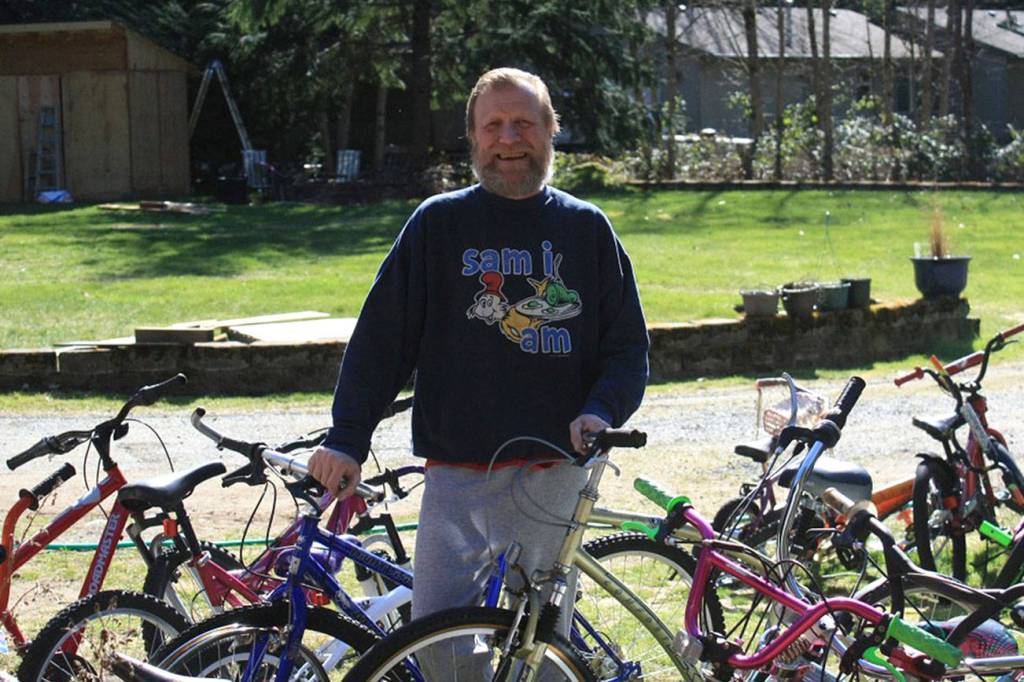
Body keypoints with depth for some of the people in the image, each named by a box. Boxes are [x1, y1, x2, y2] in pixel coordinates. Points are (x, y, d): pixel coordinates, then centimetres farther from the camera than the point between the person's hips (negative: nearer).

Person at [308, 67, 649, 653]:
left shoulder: (586, 229, 9)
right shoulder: (438, 225, 7)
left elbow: (629, 345, 9)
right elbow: (382, 337, 5)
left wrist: (601, 412, -11)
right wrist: (347, 439, -5)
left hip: (557, 476, 1)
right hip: (459, 477, -1)